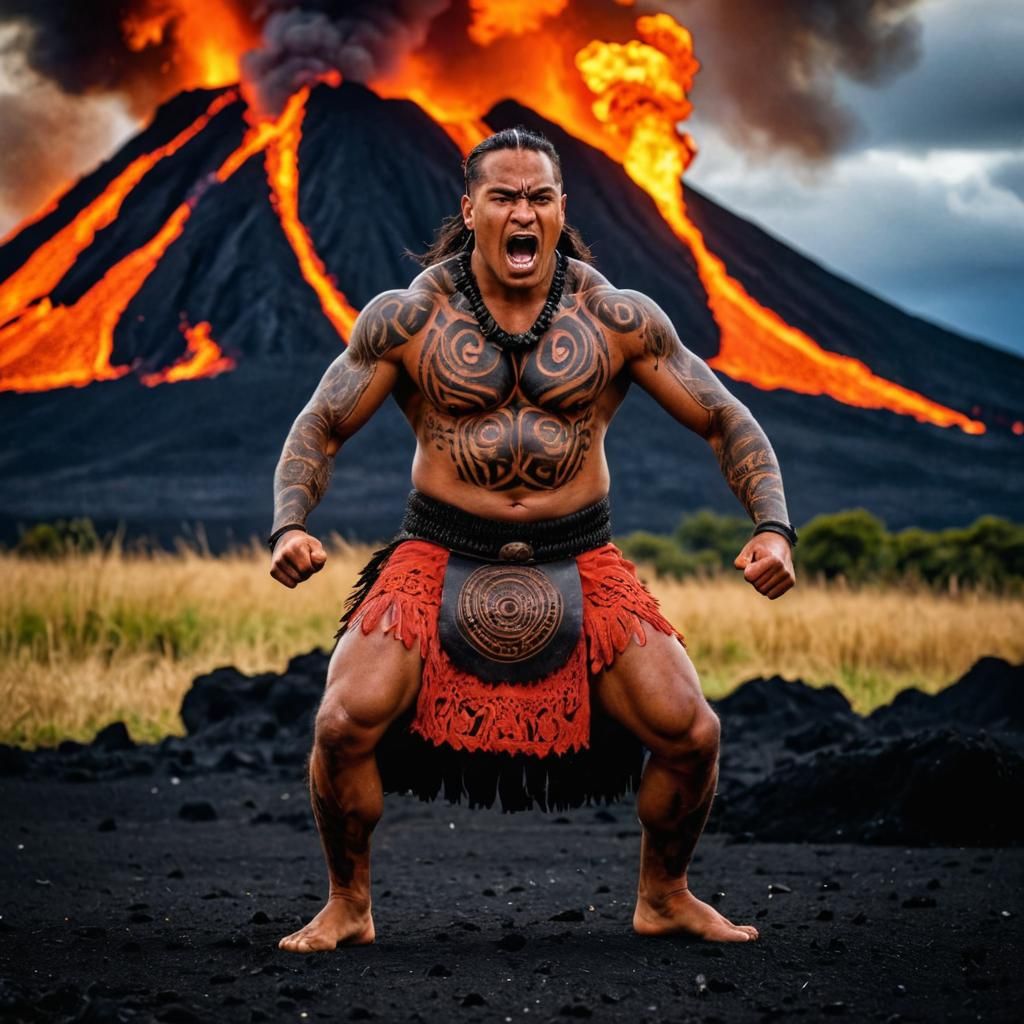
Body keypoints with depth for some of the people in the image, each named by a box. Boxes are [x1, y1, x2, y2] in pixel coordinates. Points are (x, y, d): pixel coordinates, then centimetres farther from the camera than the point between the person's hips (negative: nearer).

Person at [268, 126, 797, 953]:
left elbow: (728, 424, 4)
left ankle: (664, 896, 17)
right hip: (440, 561, -1)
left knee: (691, 735, -13)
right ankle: (349, 906, 6)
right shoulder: (407, 319, -3)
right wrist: (291, 526, -17)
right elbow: (318, 430, 2)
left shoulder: (619, 320, -2)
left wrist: (772, 527, -12)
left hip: (580, 565, 1)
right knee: (343, 727, -21)